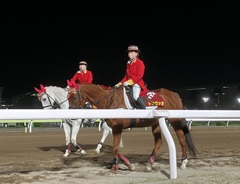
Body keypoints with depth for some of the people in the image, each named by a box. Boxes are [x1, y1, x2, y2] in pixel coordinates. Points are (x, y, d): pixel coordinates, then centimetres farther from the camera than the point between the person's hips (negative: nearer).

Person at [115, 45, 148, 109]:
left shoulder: (140, 63, -7)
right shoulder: (129, 63, 15)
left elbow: (139, 76, -17)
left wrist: (129, 82, -23)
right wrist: (120, 83, 7)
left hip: (137, 83, -9)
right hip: (128, 84, 9)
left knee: (135, 96, -31)